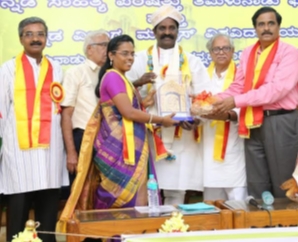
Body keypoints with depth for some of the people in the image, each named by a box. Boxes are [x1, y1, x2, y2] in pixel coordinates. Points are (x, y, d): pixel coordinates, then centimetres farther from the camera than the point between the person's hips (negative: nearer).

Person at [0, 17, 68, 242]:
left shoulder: (56, 69, 12)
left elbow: (61, 107, 14)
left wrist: (67, 147, 8)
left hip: (50, 147, 3)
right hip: (20, 148, -3)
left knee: (49, 212, 7)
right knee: (18, 213, -1)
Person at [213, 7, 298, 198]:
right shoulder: (248, 54, 12)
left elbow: (278, 88, -19)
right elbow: (238, 87, 10)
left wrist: (237, 101, -21)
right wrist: (216, 102, -9)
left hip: (281, 122, -6)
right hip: (254, 124, 6)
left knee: (282, 184, 5)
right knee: (256, 185, 13)